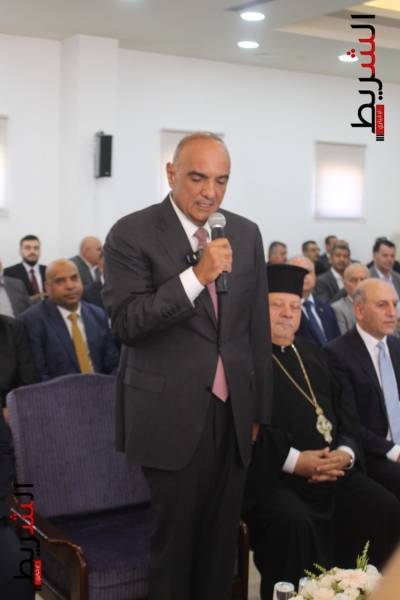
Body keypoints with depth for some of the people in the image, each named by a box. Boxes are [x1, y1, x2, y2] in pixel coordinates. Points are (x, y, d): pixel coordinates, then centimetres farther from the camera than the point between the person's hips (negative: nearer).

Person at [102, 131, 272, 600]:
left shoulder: (246, 234, 7)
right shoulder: (132, 234, -7)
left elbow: (257, 328, 12)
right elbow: (125, 323, -16)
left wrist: (258, 409, 13)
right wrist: (197, 275, -24)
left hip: (233, 411, 4)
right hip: (173, 415, -4)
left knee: (222, 541, 13)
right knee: (175, 540, 8)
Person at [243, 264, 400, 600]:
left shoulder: (311, 353, 22)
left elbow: (346, 412, 18)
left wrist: (346, 451, -2)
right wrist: (292, 459, -19)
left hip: (333, 471, 7)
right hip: (272, 475, -6)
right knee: (294, 522, -34)